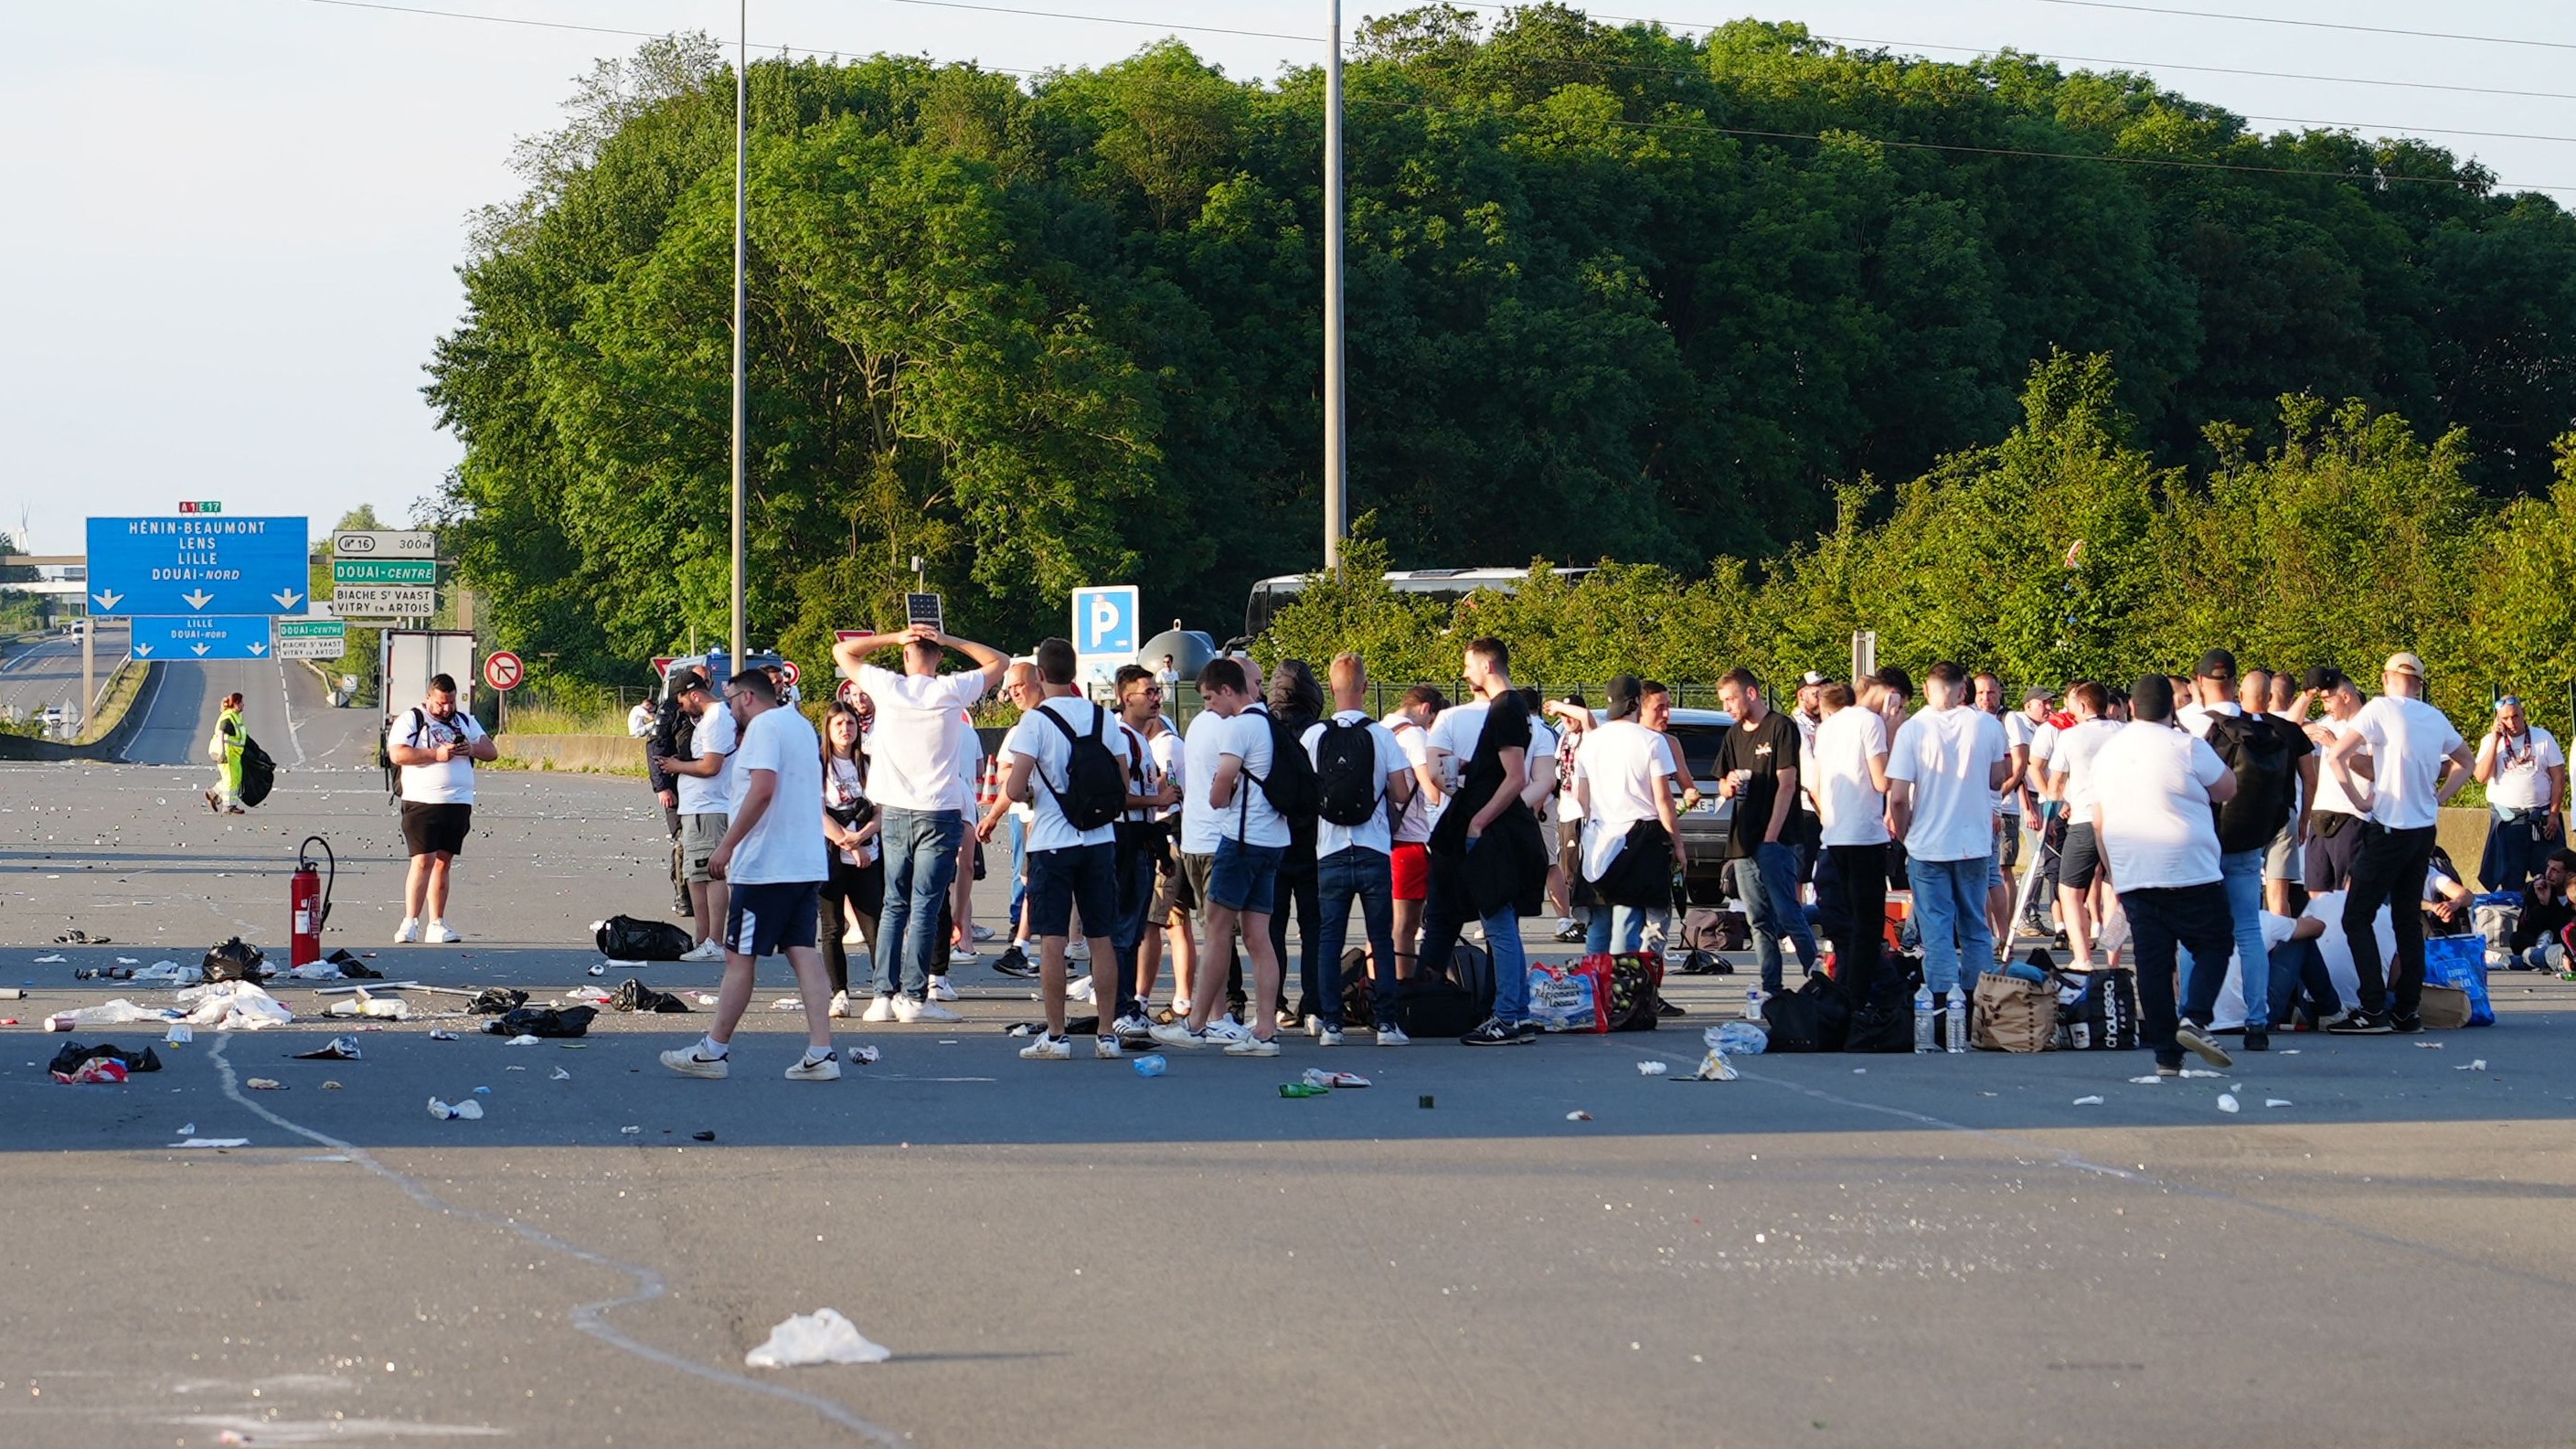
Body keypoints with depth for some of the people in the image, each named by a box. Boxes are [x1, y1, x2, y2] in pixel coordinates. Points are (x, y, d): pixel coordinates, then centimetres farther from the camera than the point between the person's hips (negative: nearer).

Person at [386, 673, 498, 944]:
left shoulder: (465, 721, 18)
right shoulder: (410, 720, 1)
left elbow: (492, 751, 17)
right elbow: (397, 754, -13)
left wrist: (472, 749, -5)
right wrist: (436, 754, -18)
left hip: (458, 803, 5)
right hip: (422, 803, -5)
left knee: (443, 862, 8)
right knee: (423, 861, -12)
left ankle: (436, 925, 10)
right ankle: (410, 923, -13)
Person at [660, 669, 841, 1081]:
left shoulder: (764, 726, -10)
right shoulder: (801, 725, 19)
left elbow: (763, 788, -22)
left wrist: (727, 846, -21)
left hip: (764, 865, -9)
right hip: (807, 863, 9)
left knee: (739, 957, 0)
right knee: (803, 953, 2)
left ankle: (713, 1051, 7)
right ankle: (821, 1054, -6)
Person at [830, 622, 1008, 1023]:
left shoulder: (887, 687, -2)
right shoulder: (951, 691, -6)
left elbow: (842, 651, 13)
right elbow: (999, 662, 9)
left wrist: (892, 637, 6)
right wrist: (948, 640, 3)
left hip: (895, 814, 3)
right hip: (940, 814, -2)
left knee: (894, 906, 9)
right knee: (925, 908, -3)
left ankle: (885, 994, 3)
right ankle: (914, 997, -6)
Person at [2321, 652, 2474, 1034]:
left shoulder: (2381, 709, -9)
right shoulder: (2435, 718, 9)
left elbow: (2336, 756, -17)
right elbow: (2466, 763, 24)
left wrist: (2360, 800, -8)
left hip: (2389, 829, -6)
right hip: (2424, 830, 6)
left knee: (2357, 917, -4)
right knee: (2408, 919, 13)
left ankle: (2373, 1010, -13)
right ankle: (2407, 1011, 11)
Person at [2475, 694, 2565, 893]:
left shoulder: (2543, 737, 1)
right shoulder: (2490, 741, 4)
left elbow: (2558, 776, 2)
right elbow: (2482, 777, -9)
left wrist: (2554, 813, -5)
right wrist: (2495, 740, -11)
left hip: (2543, 818, 0)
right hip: (2508, 820, 0)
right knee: (2511, 880, 3)